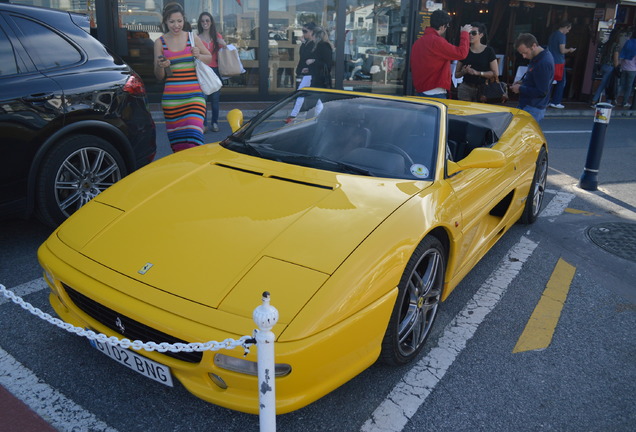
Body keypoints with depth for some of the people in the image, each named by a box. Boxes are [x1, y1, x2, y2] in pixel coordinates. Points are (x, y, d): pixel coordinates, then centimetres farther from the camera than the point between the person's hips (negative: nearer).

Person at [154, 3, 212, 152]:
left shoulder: (192, 38, 5)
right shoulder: (160, 42, 6)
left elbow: (210, 58, 18)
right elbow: (159, 77, 9)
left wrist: (198, 55, -4)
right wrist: (160, 66, -14)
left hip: (194, 95, -1)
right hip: (171, 98, 1)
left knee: (193, 136, -16)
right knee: (177, 141, 6)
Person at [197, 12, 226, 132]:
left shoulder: (217, 36, 10)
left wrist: (224, 44, -2)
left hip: (215, 70, 2)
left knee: (215, 98, 4)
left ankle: (214, 123, 14)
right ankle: (203, 124, 0)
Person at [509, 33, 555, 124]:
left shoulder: (543, 63, -23)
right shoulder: (538, 57, 8)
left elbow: (542, 92, -24)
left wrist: (520, 89, -17)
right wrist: (522, 82, 7)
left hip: (532, 109, -10)